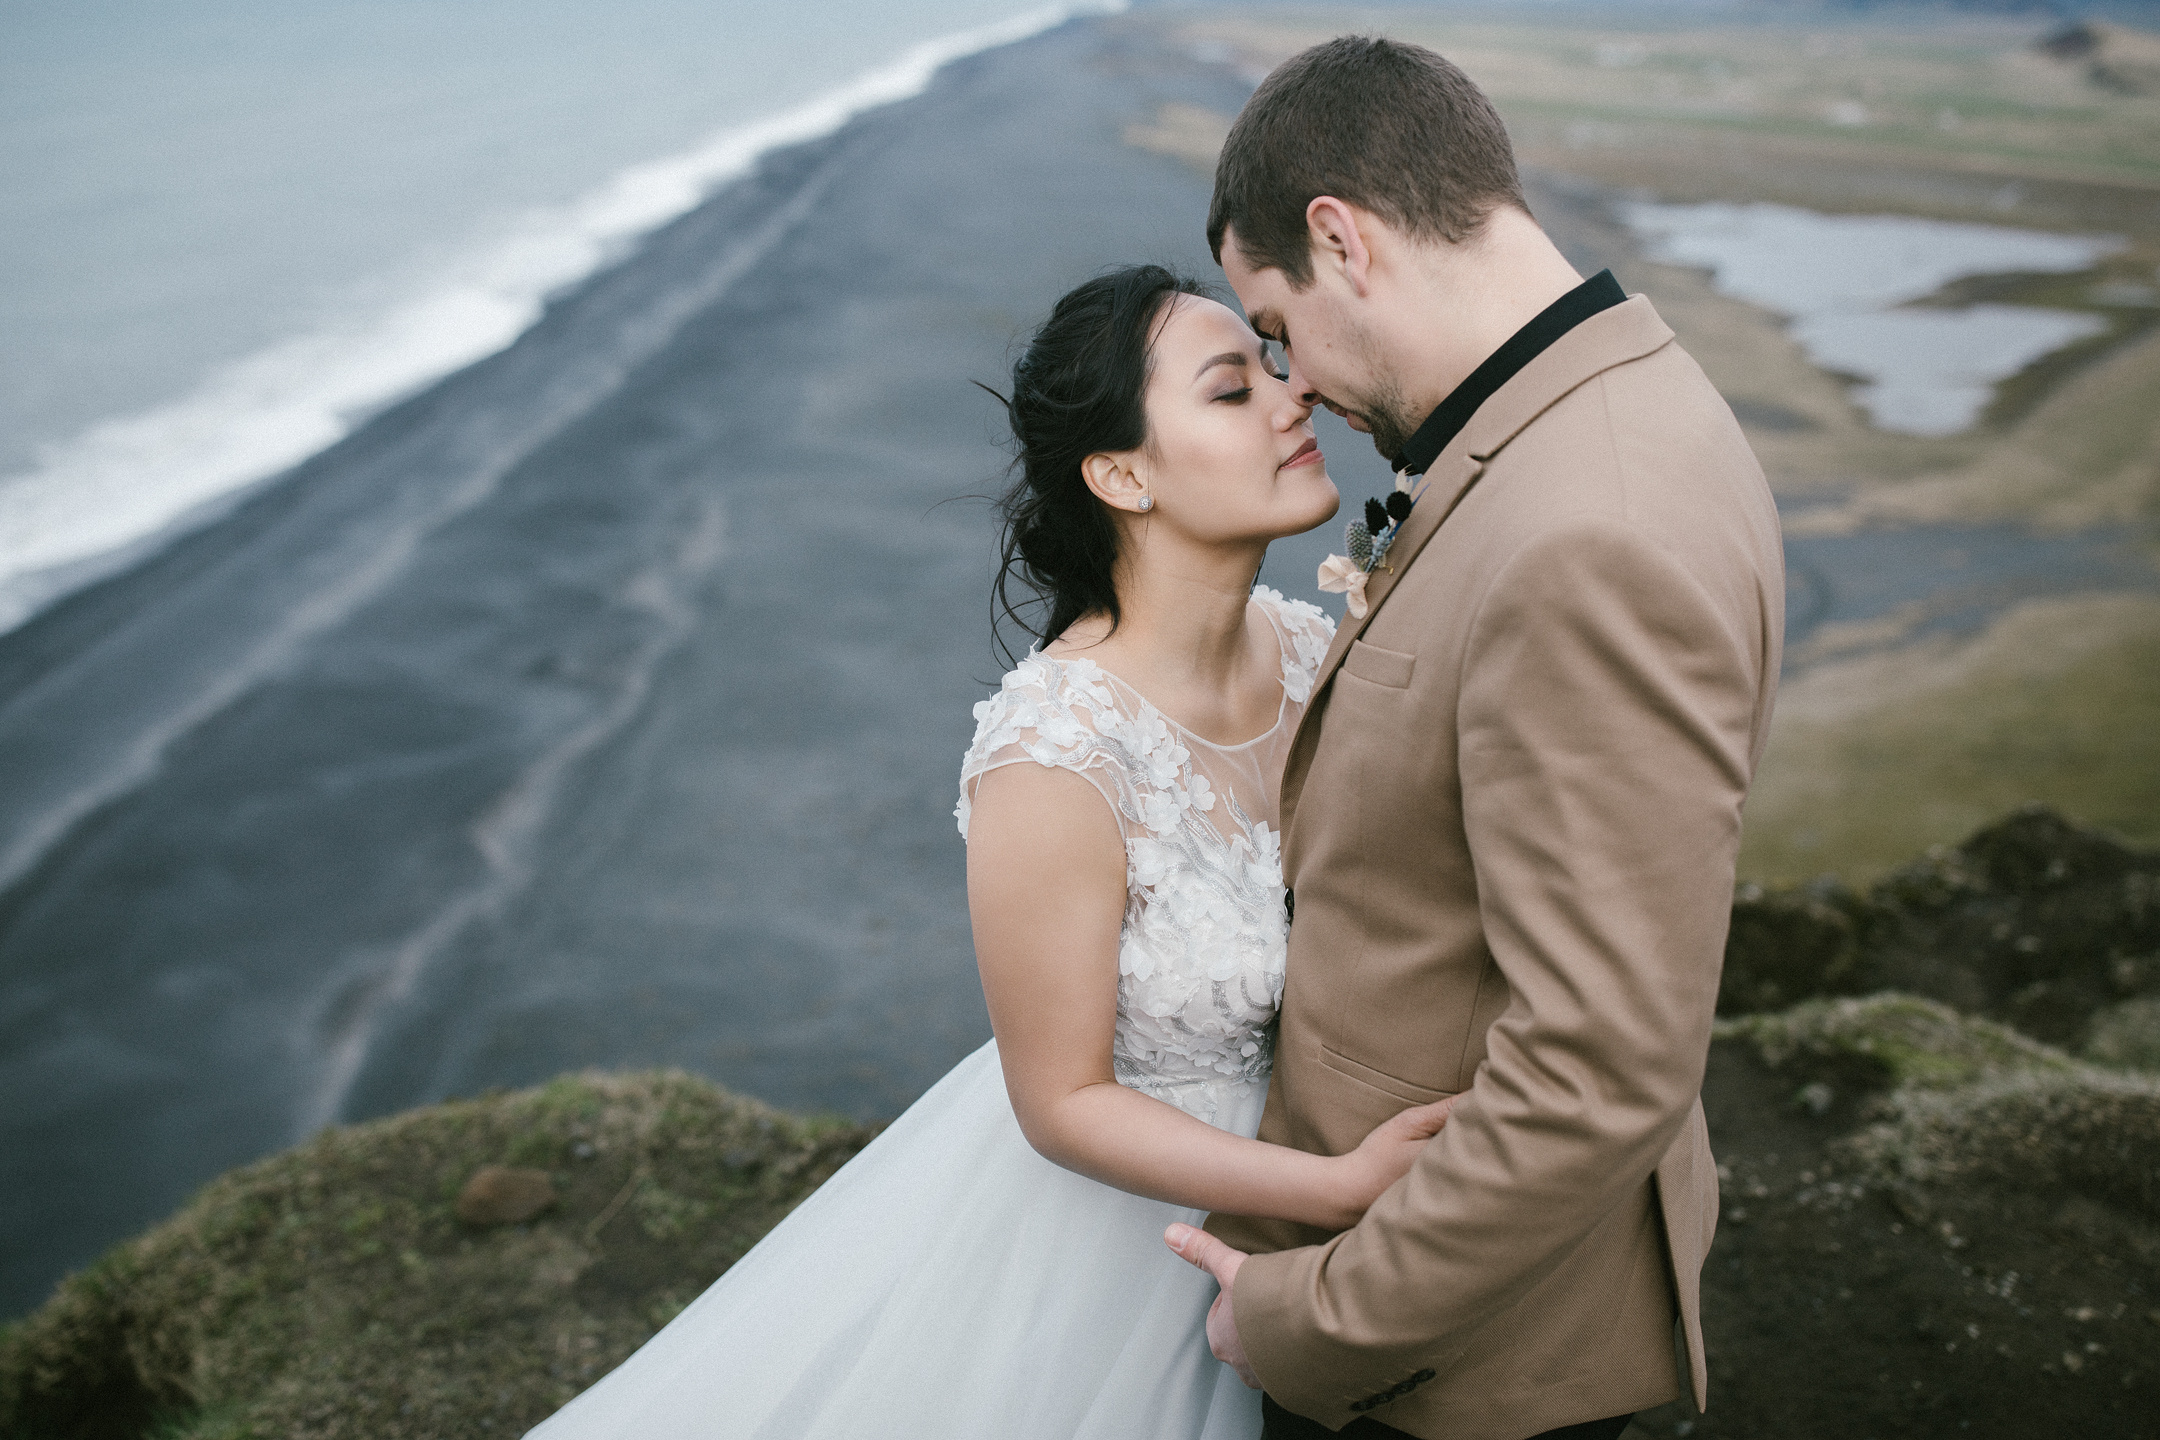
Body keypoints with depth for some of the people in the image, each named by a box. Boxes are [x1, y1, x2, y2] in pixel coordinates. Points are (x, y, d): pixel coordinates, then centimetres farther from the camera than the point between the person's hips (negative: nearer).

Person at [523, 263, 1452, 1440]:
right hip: (1101, 1202, -6)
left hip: (1262, 1196, 6)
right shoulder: (1054, 759, -31)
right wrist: (1339, 1188, -27)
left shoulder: (1309, 648, -11)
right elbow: (1061, 1102, -21)